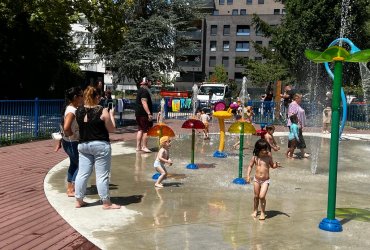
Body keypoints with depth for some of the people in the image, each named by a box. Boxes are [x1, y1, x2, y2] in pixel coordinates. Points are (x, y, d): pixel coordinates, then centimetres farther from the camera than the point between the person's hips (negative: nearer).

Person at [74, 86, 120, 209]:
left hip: (83, 145, 5)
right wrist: (111, 115, 7)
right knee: (102, 175, 1)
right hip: (100, 145, -5)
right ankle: (106, 203, 9)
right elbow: (111, 129, -6)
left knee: (82, 173, 12)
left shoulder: (79, 111, 2)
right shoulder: (102, 111, -12)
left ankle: (79, 200, 20)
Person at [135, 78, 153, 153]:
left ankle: (138, 146, 15)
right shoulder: (145, 91, -14)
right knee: (146, 130, -6)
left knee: (140, 130, 13)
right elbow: (144, 103, -23)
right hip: (144, 114, -10)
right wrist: (149, 113, -27)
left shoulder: (140, 90, 18)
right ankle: (144, 146, -5)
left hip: (138, 113, 10)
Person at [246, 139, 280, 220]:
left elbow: (272, 165, 8)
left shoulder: (268, 157, -7)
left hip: (265, 180, -2)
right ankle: (255, 210, 34)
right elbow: (250, 166, 5)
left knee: (262, 196, -12)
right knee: (256, 196, 13)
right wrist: (248, 175, -4)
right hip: (256, 179, 2)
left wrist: (276, 165, -14)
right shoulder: (254, 158, -7)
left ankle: (263, 212, 5)